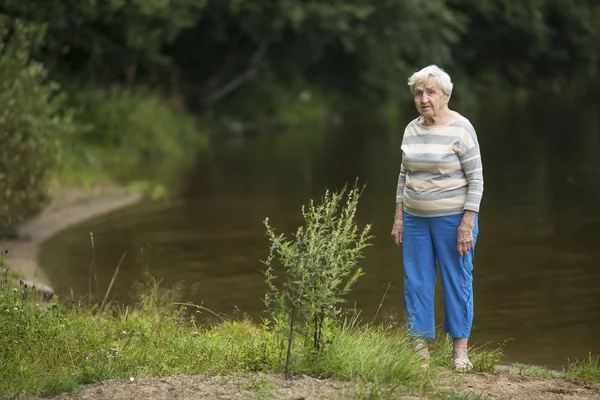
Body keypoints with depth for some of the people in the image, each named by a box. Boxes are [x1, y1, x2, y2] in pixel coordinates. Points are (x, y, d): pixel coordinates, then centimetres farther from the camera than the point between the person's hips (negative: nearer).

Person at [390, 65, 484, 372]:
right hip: (416, 218, 6)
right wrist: (398, 216, 11)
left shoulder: (461, 130, -11)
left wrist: (468, 223, -16)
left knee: (457, 280, -1)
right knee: (415, 281, 5)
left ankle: (460, 349, 7)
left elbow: (476, 179, -10)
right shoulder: (412, 130, 7)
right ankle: (419, 347, 11)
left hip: (453, 217, -5)